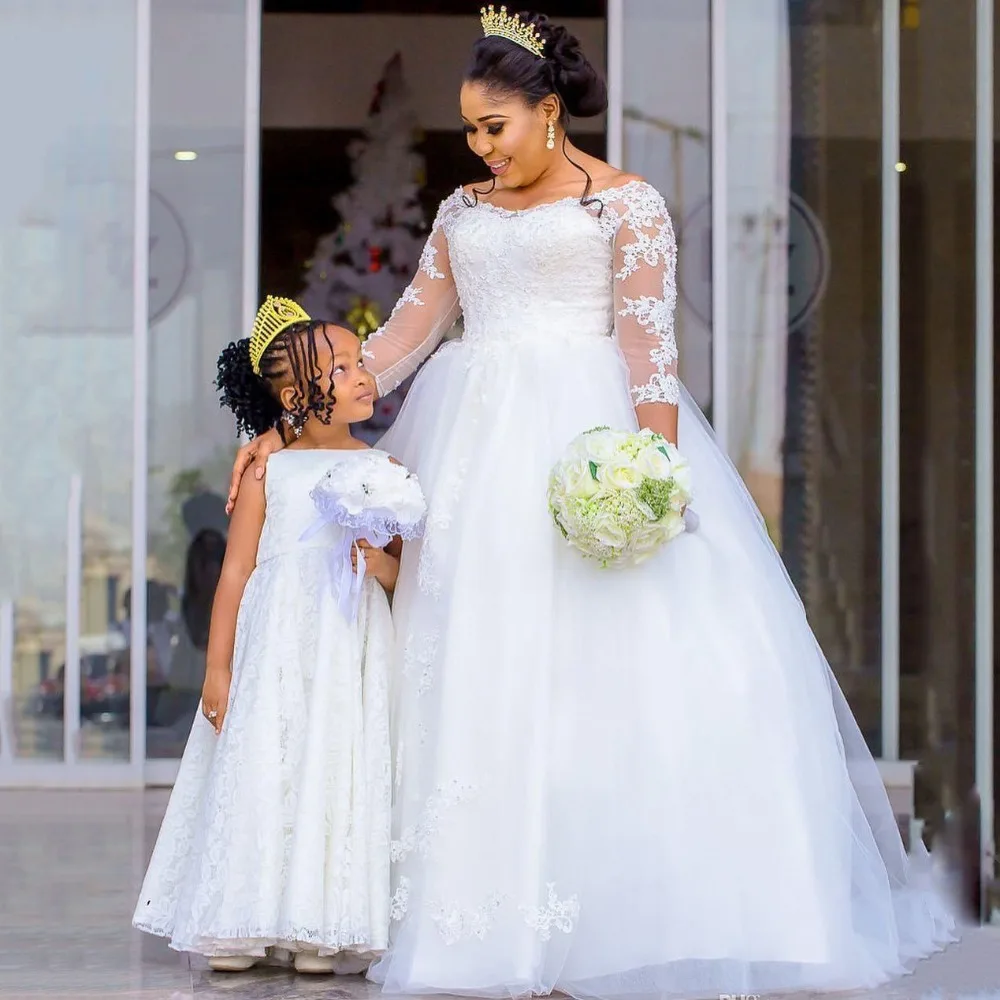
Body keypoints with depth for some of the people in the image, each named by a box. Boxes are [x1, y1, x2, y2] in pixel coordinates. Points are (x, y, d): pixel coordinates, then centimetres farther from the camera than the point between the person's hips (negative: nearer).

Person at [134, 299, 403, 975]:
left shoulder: (384, 471, 7)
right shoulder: (269, 472, 4)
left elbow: (404, 576, 9)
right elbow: (235, 572, 4)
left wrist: (379, 560, -14)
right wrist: (218, 668, 1)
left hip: (352, 657, 1)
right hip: (274, 652, -1)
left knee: (337, 778, -3)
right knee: (259, 776, -2)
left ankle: (323, 931, 2)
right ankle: (243, 928, 6)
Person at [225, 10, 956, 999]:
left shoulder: (626, 204, 3)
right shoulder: (464, 211, 17)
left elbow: (649, 345, -6)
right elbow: (402, 337, 17)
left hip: (584, 441, -5)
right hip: (474, 451, 5)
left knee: (605, 671, -12)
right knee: (472, 673, -2)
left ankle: (630, 912, -7)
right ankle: (490, 920, -1)